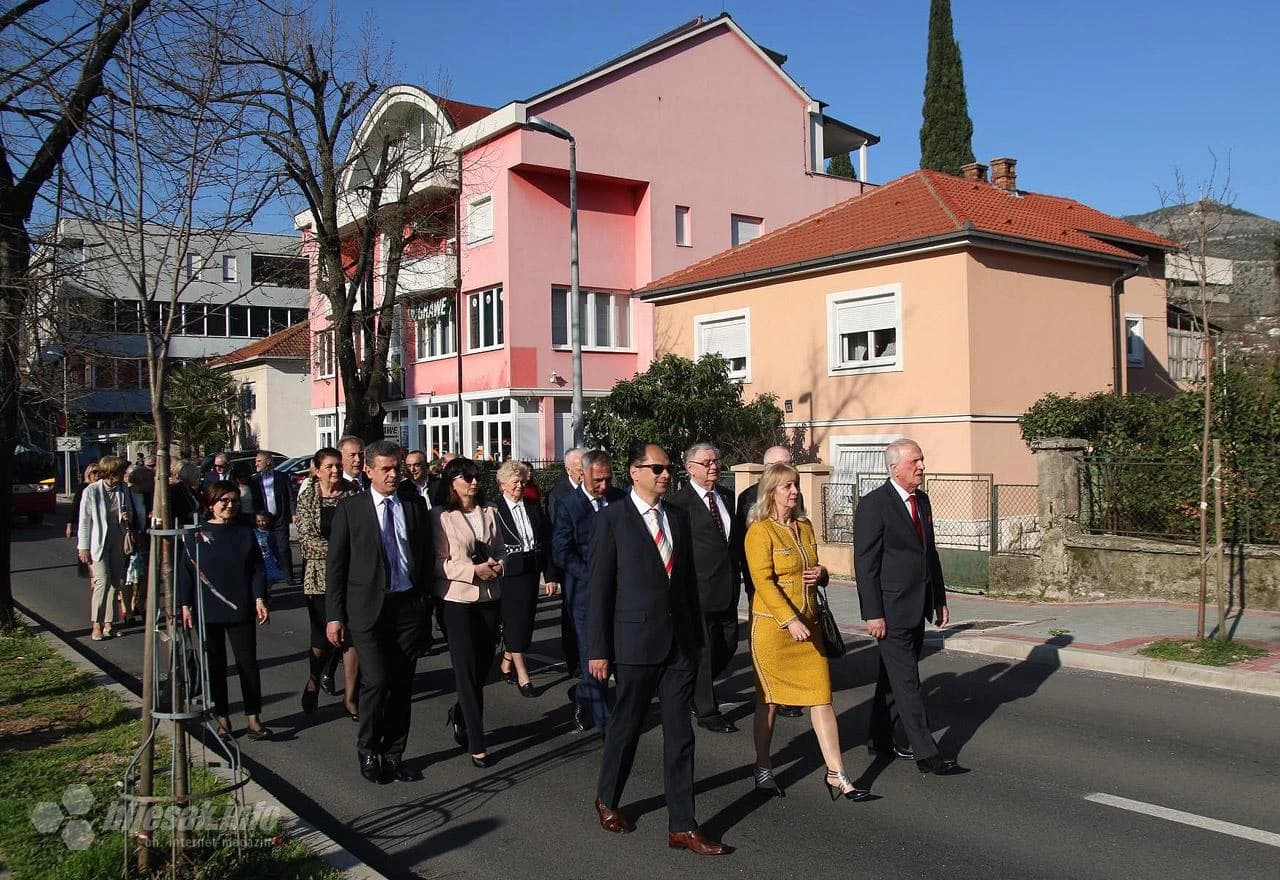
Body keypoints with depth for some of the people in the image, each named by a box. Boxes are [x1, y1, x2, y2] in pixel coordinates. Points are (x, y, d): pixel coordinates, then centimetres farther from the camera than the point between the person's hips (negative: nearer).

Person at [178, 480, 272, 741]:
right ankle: (221, 718, 19)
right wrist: (185, 606, -2)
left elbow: (257, 569, 4)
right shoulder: (196, 535, 0)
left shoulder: (245, 534, 4)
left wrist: (259, 599, -5)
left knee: (248, 663, 1)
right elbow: (185, 571, 2)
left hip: (241, 611, 1)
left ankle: (253, 718, 9)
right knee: (214, 666, 8)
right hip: (208, 612, -1)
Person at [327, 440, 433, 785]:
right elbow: (336, 565, 0)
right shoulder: (351, 508, 0)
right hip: (369, 608, -3)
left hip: (409, 606, 3)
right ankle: (368, 752, 13)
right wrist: (335, 615, -4)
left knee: (402, 685, 7)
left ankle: (393, 755, 22)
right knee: (377, 681, -10)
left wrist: (426, 607, 7)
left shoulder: (413, 508, 9)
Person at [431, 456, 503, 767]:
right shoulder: (440, 516, -5)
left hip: (490, 596, 5)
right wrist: (474, 570, -18)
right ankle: (476, 744, 7)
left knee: (483, 667, 9)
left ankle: (460, 715, 38)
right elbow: (439, 562, -9)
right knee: (467, 670, -1)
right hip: (458, 599, -4)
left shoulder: (488, 513, 8)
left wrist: (497, 566, -6)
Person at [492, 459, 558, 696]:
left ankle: (507, 662, 30)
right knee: (514, 622, -2)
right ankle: (522, 676, 4)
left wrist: (550, 577, 4)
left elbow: (546, 544, 8)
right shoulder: (493, 510, -5)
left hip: (530, 574, 5)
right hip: (507, 575, -5)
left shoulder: (535, 508, 8)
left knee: (525, 621, 11)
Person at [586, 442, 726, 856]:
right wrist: (598, 650, -9)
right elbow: (600, 588, -8)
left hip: (679, 643, 4)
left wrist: (697, 637, 14)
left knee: (680, 736, 6)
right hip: (635, 641, -4)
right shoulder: (612, 519, -7)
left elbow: (689, 581, 12)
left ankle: (682, 826, 14)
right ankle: (607, 799, 36)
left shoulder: (678, 517, 8)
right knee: (626, 726, 12)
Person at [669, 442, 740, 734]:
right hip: (699, 587, -7)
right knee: (703, 648, 3)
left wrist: (737, 576, 13)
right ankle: (707, 712, 16)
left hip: (728, 586, 7)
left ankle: (695, 690, 37)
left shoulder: (727, 497, 10)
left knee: (728, 644, 15)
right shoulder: (681, 501, -12)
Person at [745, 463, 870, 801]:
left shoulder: (805, 526, 11)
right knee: (769, 700, 7)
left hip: (808, 624, 6)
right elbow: (763, 581, -18)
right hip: (773, 625, -6)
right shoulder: (760, 531, -11)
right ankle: (763, 769, 23)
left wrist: (820, 573, 1)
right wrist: (790, 620, -25)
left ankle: (836, 774, 7)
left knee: (822, 697, 2)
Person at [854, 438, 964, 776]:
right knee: (907, 682, -4)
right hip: (892, 610, -8)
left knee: (892, 677, 16)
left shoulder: (922, 500, 12)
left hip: (918, 608, 8)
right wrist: (873, 614, -17)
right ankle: (926, 754, 1)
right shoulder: (873, 504, -13)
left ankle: (879, 740, 28)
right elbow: (865, 564, -15)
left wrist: (940, 599, 18)